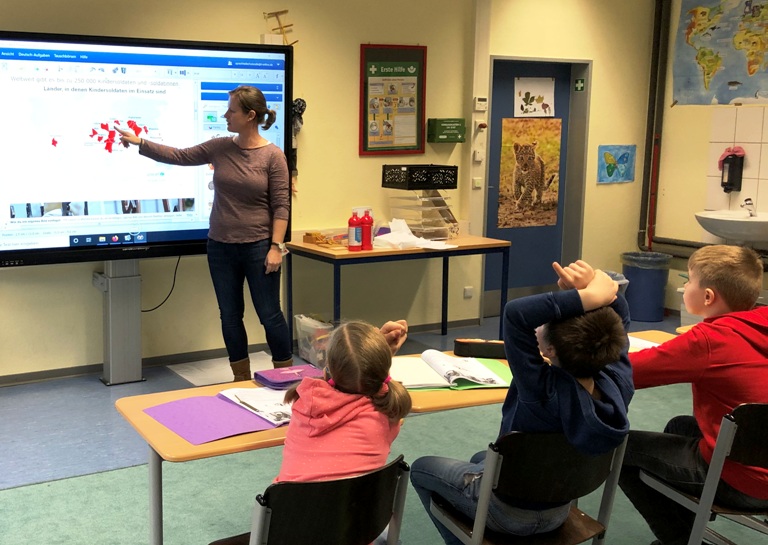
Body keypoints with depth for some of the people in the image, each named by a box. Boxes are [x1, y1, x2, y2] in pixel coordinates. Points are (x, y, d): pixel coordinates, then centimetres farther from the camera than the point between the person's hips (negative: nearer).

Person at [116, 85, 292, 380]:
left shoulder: (273, 156, -9)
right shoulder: (220, 148, 3)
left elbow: (281, 205, -10)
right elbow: (178, 156, 8)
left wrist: (276, 247, -14)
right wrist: (139, 142, 2)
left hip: (258, 248, -5)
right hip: (221, 246, 5)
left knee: (269, 315, 2)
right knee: (230, 316, 11)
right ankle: (242, 379, 24)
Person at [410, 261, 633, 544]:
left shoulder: (545, 391, -41)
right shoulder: (618, 384, -25)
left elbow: (517, 312, -48)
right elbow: (619, 314, -11)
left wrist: (591, 296, -45)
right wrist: (590, 288, -31)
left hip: (509, 512, -6)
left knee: (421, 468, 20)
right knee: (481, 459, 34)